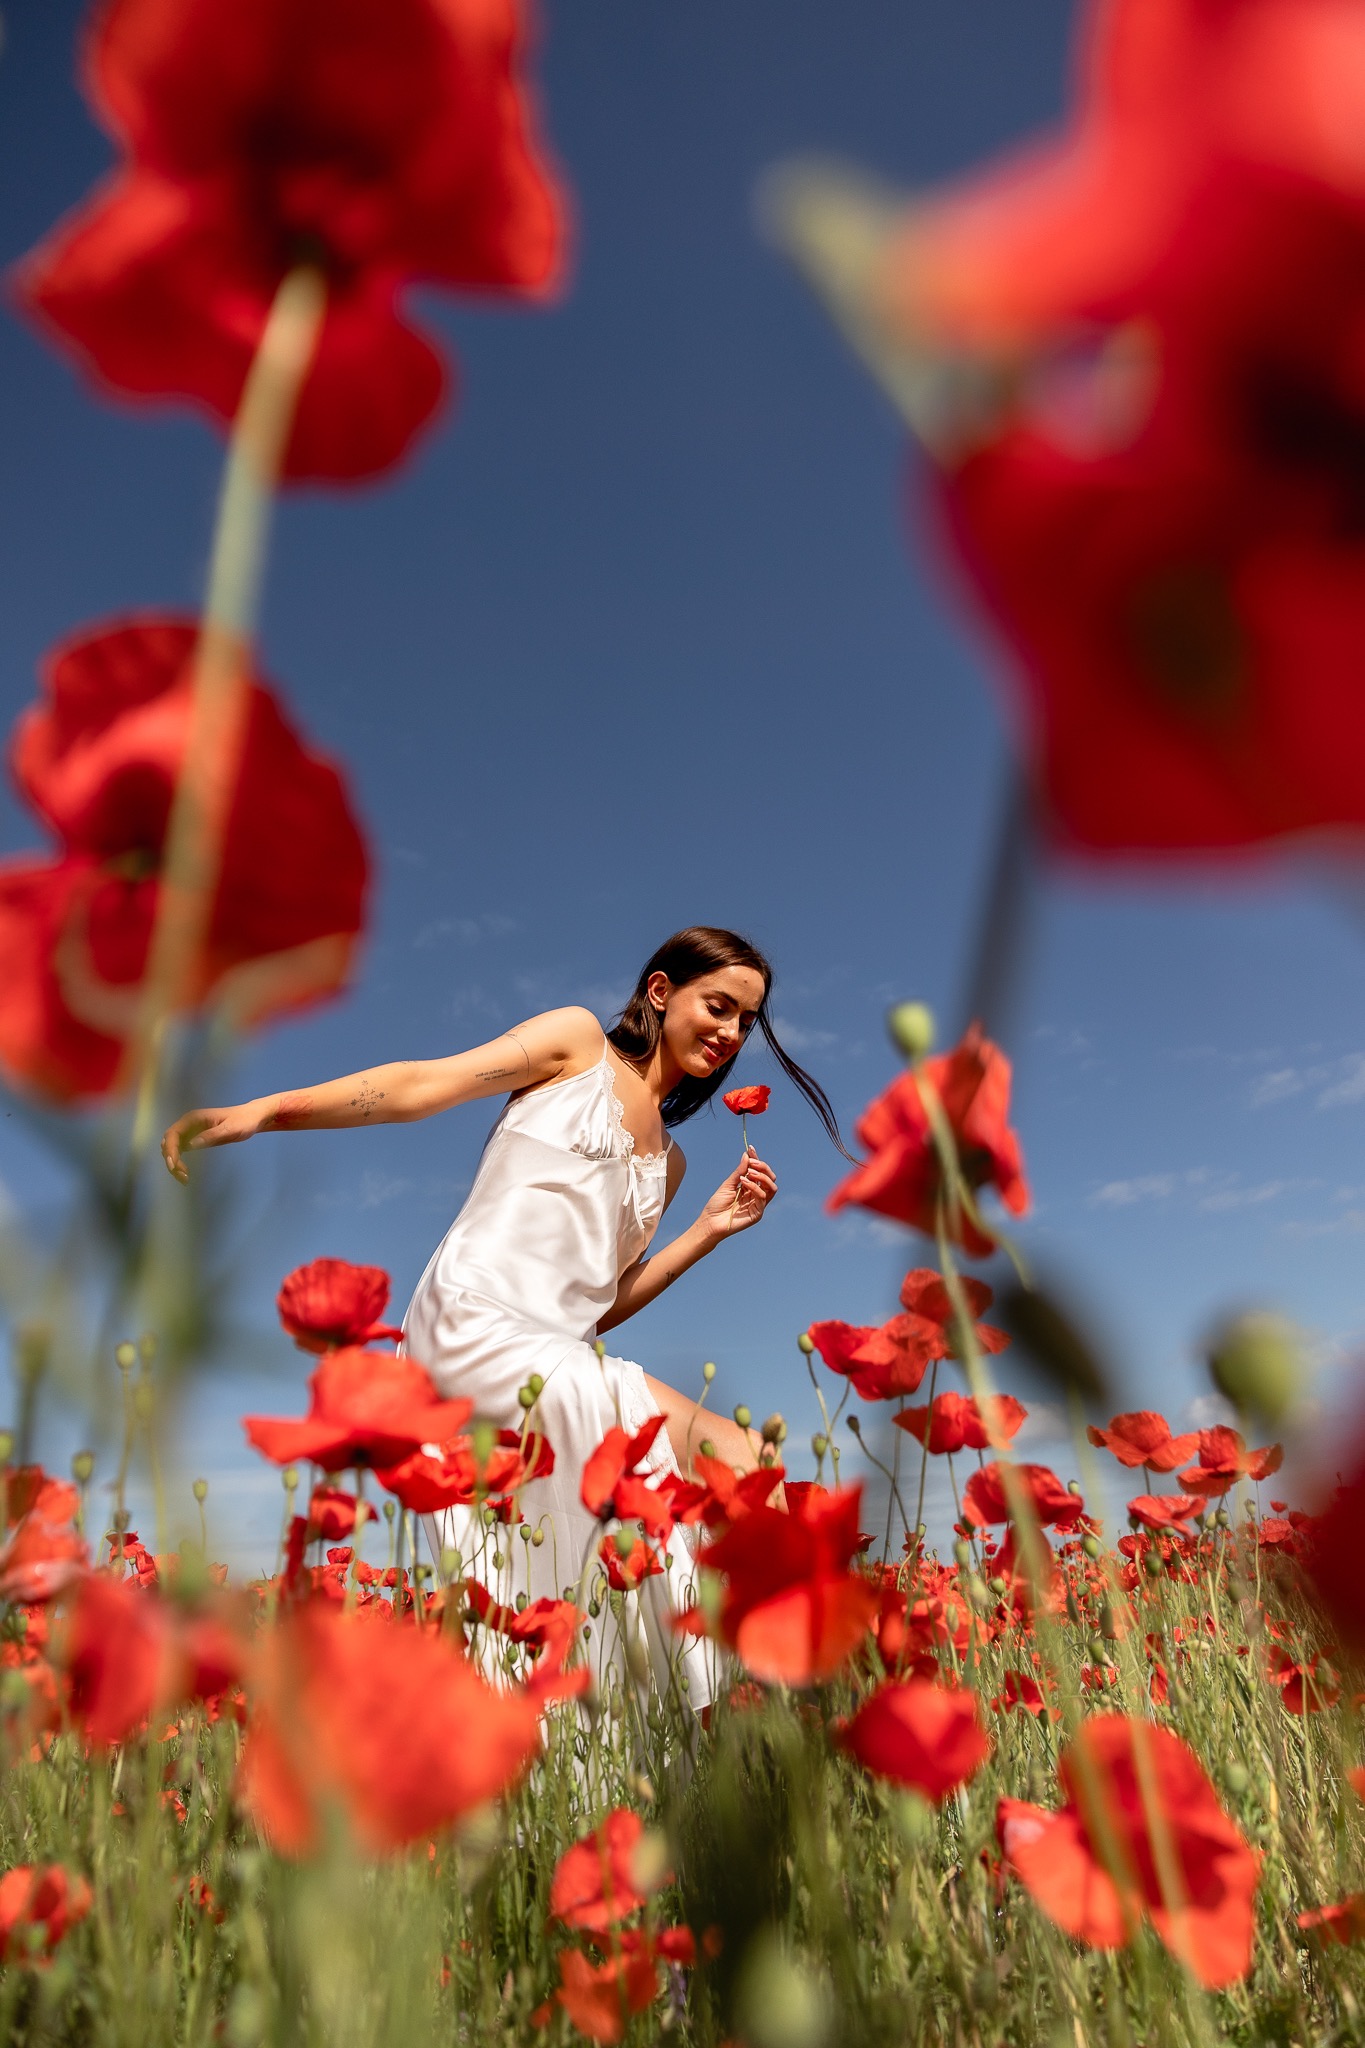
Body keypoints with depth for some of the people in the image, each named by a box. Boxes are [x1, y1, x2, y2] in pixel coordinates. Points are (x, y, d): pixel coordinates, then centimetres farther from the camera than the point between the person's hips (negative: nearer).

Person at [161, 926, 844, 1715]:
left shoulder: (667, 1161, 25)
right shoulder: (579, 1043, 7)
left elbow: (606, 1300, 17)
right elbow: (422, 1087, -4)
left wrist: (712, 1228, 9)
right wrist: (263, 1110, -16)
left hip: (560, 1357, 8)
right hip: (475, 1319, -8)